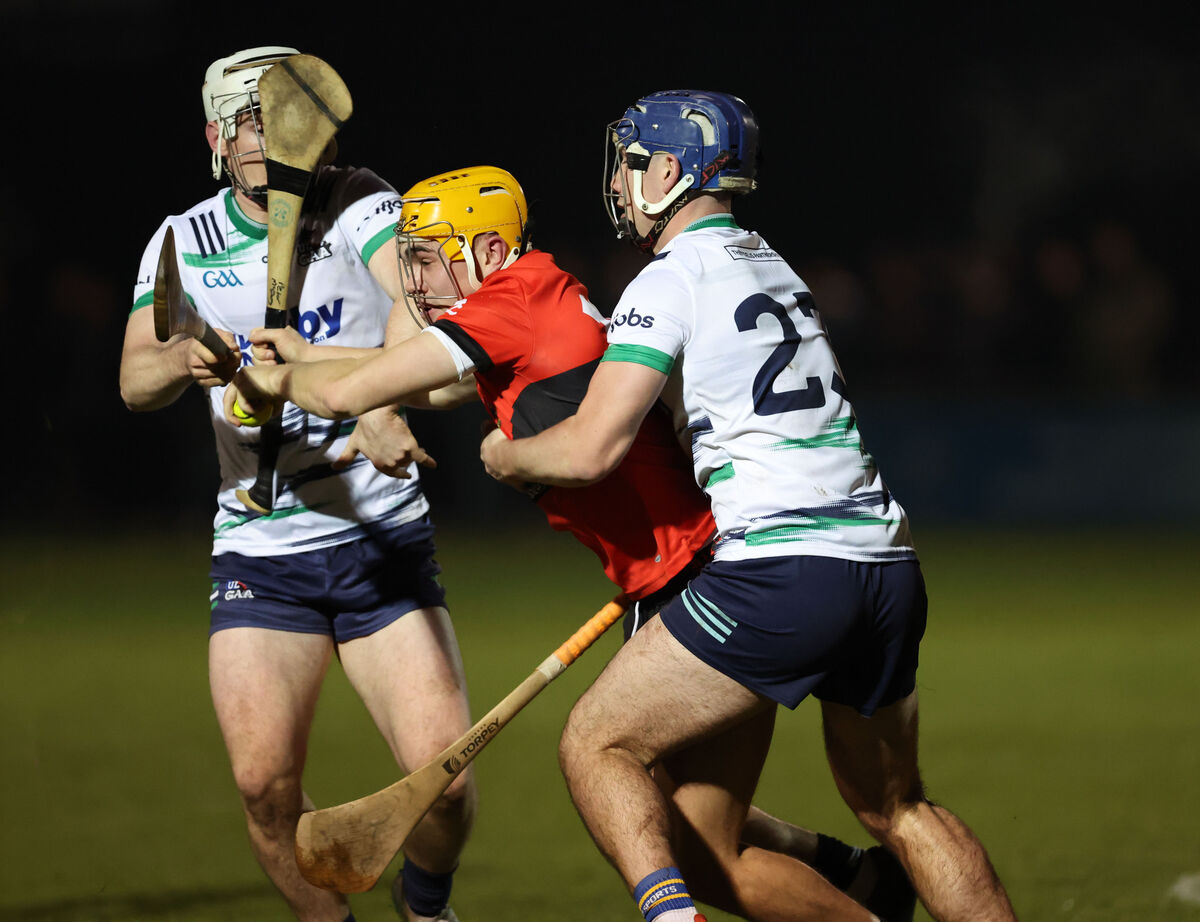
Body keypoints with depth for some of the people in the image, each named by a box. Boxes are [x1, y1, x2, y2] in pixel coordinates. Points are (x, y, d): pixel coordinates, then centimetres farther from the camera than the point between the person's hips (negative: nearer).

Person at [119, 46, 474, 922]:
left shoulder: (358, 206, -5)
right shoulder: (183, 241, 6)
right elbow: (134, 382, -2)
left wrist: (383, 406, -45)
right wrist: (181, 359, -26)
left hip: (385, 540, -2)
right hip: (259, 554, 2)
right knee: (265, 782, -14)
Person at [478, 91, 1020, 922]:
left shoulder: (672, 281, -4)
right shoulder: (772, 267, 21)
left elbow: (589, 451, -10)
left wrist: (505, 455, 9)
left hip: (779, 571, -8)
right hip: (888, 566, 8)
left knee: (597, 745, 0)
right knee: (896, 807, 21)